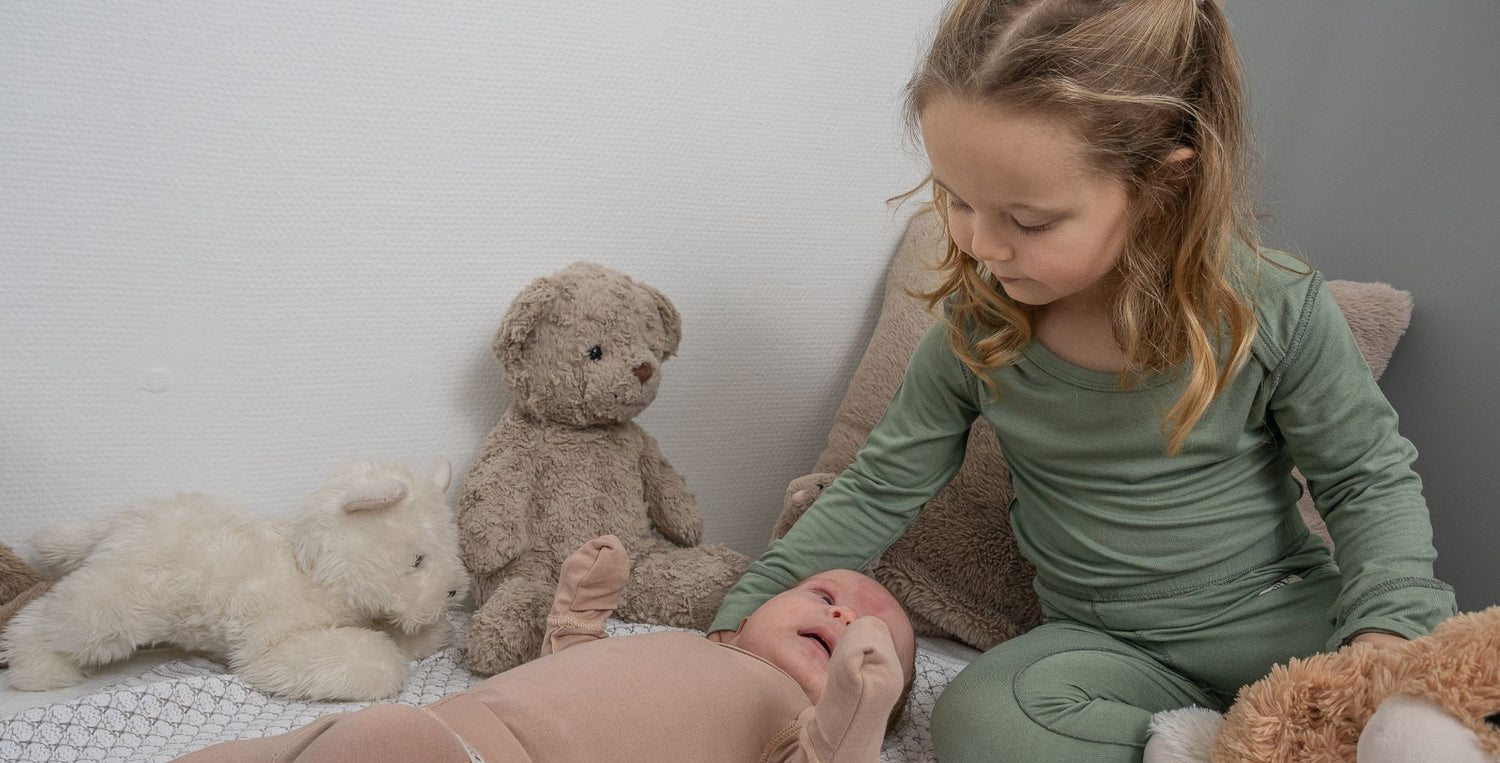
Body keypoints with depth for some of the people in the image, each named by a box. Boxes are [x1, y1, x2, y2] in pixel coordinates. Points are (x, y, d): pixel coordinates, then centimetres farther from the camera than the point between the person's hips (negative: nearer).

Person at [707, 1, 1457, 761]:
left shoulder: (1274, 307, -14)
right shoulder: (974, 328, -7)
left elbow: (1370, 478, -1)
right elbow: (879, 488, 3)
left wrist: (1387, 631, -20)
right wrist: (746, 614, -4)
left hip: (1280, 617, -1)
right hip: (1103, 644, 2)